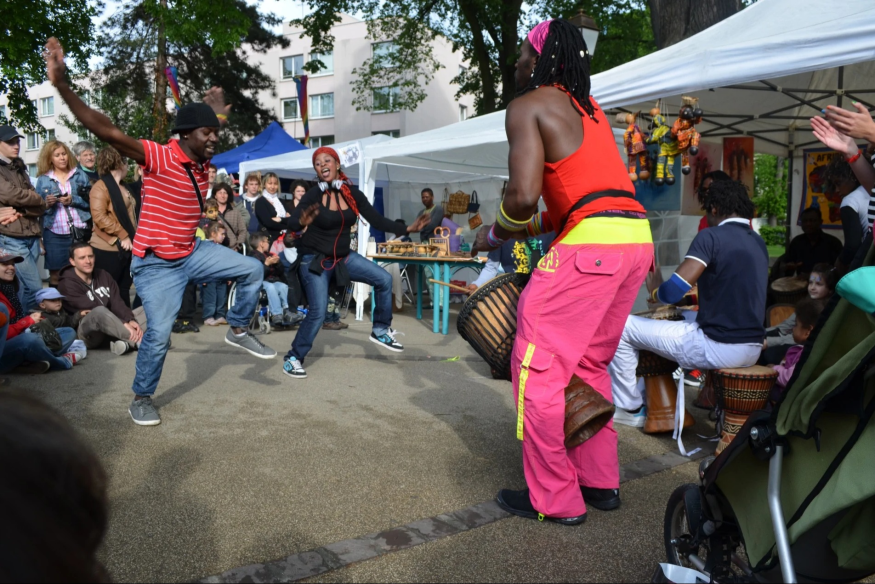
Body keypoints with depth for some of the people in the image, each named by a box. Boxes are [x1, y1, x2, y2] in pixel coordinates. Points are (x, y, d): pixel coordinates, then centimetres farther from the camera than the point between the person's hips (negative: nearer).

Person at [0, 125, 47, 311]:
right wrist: (38, 199, 1)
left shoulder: (19, 168, 18)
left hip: (30, 235, 6)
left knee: (26, 286, 9)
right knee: (35, 287, -9)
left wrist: (20, 211, -9)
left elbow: (40, 207, 10)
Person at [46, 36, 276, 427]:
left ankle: (238, 331, 20)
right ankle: (141, 400, 14)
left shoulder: (200, 161, 3)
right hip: (156, 265, -7)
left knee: (251, 270, 3)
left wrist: (218, 115, 17)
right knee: (159, 333, -9)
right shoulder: (159, 157, -20)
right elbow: (108, 133, -31)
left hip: (192, 254, 7)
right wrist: (62, 86, -37)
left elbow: (209, 131, 29)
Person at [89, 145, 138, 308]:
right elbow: (99, 216, -21)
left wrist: (131, 237, 11)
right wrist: (122, 236, -19)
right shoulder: (101, 186, -11)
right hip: (108, 249, -8)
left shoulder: (123, 188, 17)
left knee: (124, 290, 13)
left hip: (126, 248, 8)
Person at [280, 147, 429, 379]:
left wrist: (407, 229, -10)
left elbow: (376, 220, -2)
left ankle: (380, 330, 15)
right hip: (315, 259, -5)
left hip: (343, 256, 5)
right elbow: (290, 223, -27)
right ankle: (293, 358, 6)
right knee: (318, 311, -13)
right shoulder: (313, 195, -17)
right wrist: (302, 222, -51)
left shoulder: (353, 194, -4)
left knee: (384, 279, -2)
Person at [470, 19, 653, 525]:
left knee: (538, 368, 1)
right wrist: (531, 228, 26)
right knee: (588, 364, 20)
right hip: (637, 237, 9)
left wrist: (495, 235, 6)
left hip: (592, 243, -9)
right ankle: (601, 482, 28)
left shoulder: (528, 106, 0)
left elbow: (524, 196, -13)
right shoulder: (590, 108, 24)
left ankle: (554, 498, 9)